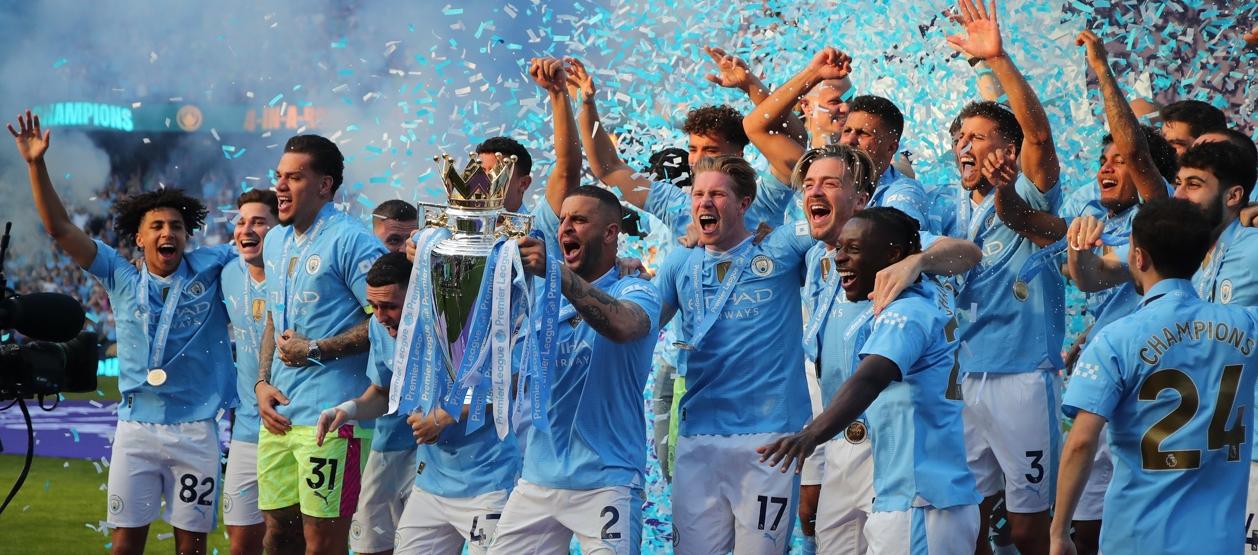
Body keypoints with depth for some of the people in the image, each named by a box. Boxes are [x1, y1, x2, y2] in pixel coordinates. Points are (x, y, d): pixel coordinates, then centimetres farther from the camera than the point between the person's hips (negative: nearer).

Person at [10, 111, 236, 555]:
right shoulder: (121, 278, 6)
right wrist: (36, 165, -4)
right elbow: (60, 229, 3)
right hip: (136, 428, 1)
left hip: (195, 430, -1)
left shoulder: (209, 269, 3)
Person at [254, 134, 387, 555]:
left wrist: (315, 350, -14)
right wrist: (262, 383, 10)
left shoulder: (350, 241, -10)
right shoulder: (276, 242, 16)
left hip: (331, 418, -8)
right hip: (279, 415, 8)